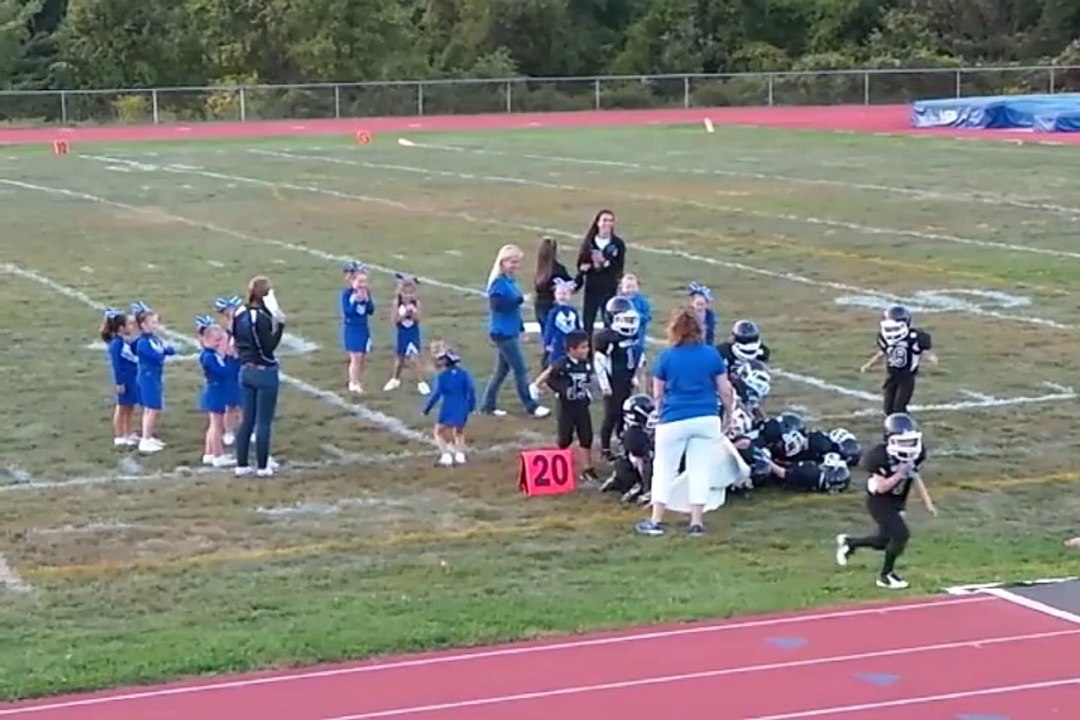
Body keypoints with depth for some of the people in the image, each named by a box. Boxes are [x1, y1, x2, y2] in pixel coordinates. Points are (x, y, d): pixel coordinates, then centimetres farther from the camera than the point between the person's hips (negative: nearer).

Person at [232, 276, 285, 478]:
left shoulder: (240, 314, 4)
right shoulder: (261, 318, -21)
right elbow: (269, 346, -20)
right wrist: (279, 325, -21)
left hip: (246, 370, 8)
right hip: (265, 372, -8)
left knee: (247, 420, 13)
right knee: (264, 422, 2)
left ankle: (241, 465, 16)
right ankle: (262, 467, 8)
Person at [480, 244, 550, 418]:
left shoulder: (511, 281, 10)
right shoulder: (499, 282, -16)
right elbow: (496, 305, -28)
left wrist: (520, 327, 22)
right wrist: (518, 300, -30)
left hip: (511, 332, 9)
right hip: (503, 333, -9)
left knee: (502, 370, 14)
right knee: (520, 370, -2)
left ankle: (488, 405, 22)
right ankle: (531, 406, 6)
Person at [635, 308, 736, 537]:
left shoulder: (666, 356, -4)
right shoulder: (712, 354, 0)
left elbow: (657, 394, 3)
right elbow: (725, 390, 3)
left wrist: (661, 413, 21)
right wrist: (729, 415, 17)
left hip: (674, 421, -2)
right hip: (707, 419, 2)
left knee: (664, 469, 10)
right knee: (700, 470, 9)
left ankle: (656, 521, 13)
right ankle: (697, 522, 10)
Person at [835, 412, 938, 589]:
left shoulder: (916, 453, -10)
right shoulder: (881, 456, -29)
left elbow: (916, 478, 6)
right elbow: (881, 487, -27)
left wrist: (928, 502, 6)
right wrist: (900, 474, -37)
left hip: (897, 503, 8)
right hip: (879, 502, -8)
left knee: (883, 541, 17)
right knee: (901, 535, -17)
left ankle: (849, 542, 44)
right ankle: (886, 575, 5)